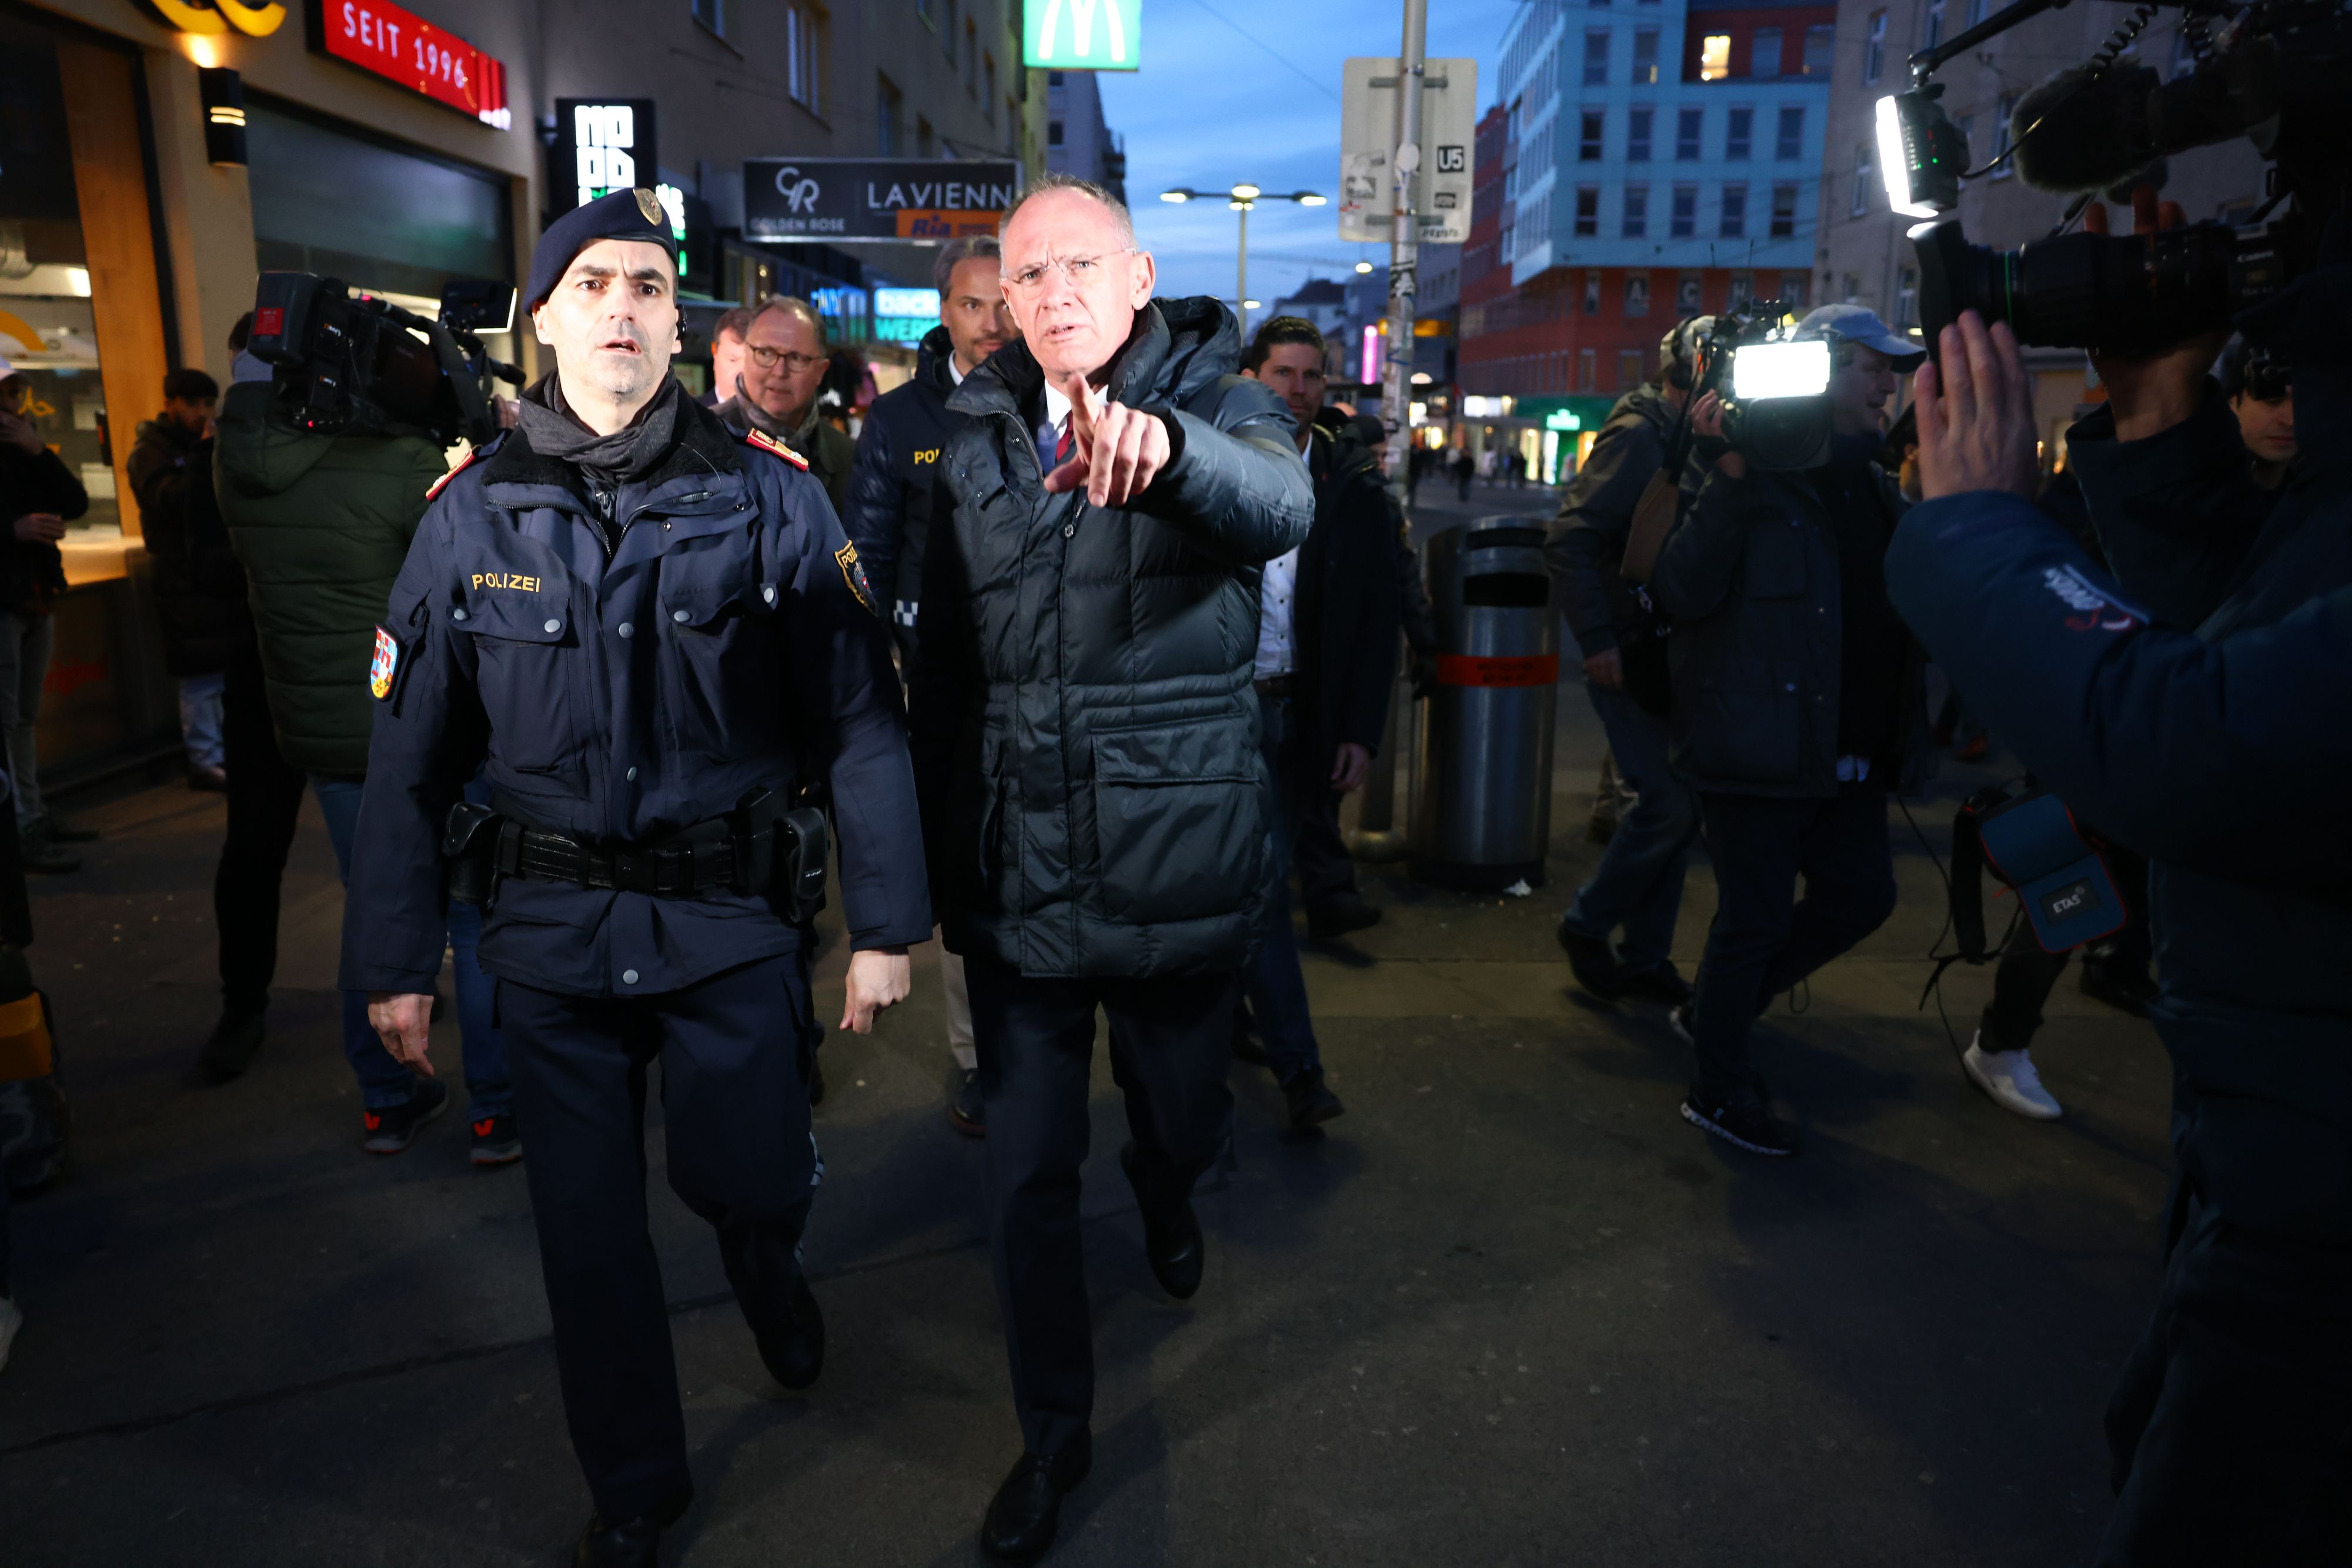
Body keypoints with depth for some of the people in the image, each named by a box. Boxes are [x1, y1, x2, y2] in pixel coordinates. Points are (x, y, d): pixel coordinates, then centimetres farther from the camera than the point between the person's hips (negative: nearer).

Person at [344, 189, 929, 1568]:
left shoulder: (770, 495, -7)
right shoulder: (474, 510, -1)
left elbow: (861, 717, -6)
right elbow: (413, 753, 4)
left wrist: (888, 922, -7)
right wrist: (394, 959, 6)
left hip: (732, 920, -2)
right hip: (552, 932, 2)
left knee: (754, 1181, 7)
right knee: (588, 1226, 12)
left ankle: (768, 1268, 48)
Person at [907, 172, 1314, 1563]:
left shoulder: (1218, 408, -5)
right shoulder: (975, 443, 6)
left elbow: (1283, 505, -30)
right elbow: (944, 668, 10)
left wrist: (1159, 441, -52)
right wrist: (945, 866, 10)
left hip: (1180, 869, -2)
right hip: (1017, 880, 2)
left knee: (1186, 1120, 19)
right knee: (1027, 1174, 9)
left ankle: (1164, 1187, 58)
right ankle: (1055, 1435, 31)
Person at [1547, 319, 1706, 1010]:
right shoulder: (1637, 436, -11)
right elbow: (1569, 538, -19)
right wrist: (1597, 639, -22)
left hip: (1675, 660, 9)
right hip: (1630, 660, -9)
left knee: (1675, 804, 10)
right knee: (1668, 803, -10)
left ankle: (1644, 956, 21)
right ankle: (1587, 924, 10)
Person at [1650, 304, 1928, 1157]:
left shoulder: (1872, 484, 13)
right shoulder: (1753, 470, -11)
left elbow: (1909, 599, 19)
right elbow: (1680, 592, -22)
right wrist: (1729, 477, -27)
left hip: (1848, 753, 8)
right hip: (1761, 749, -8)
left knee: (1863, 895, 15)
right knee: (1756, 919, 1)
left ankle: (1715, 1011, 32)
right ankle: (1717, 1092, 19)